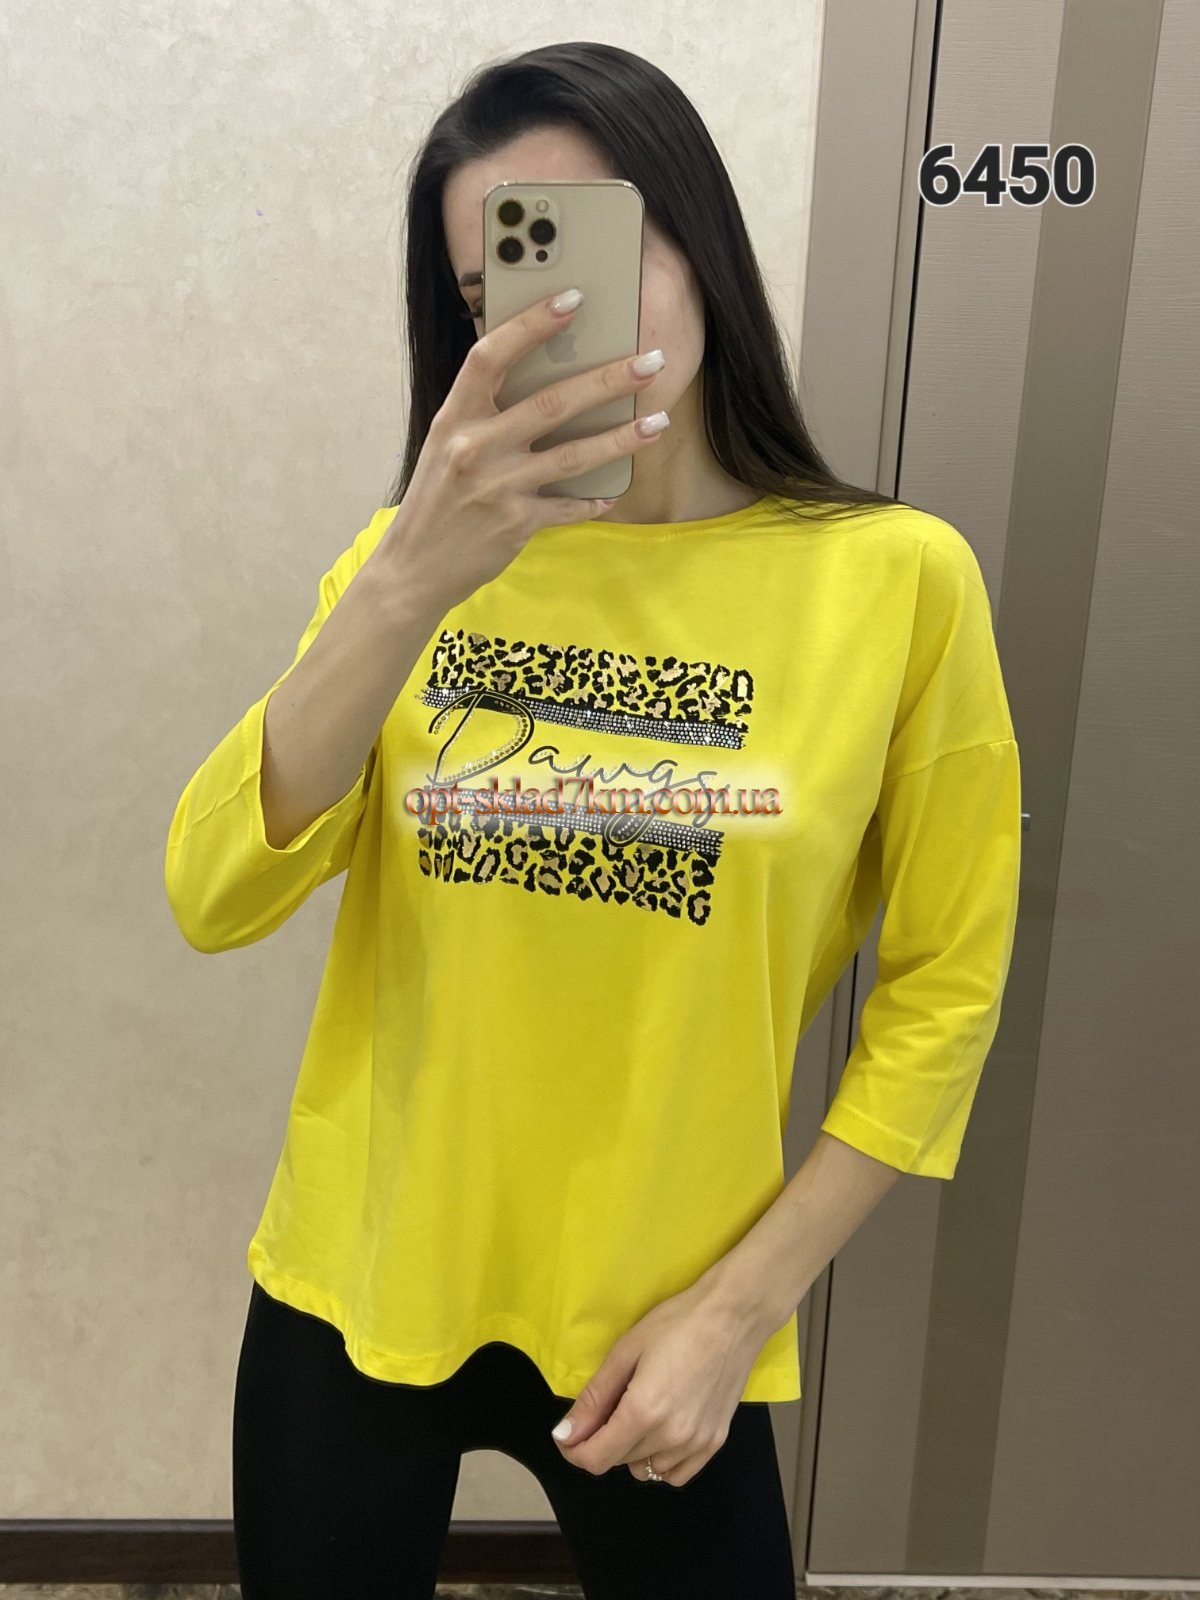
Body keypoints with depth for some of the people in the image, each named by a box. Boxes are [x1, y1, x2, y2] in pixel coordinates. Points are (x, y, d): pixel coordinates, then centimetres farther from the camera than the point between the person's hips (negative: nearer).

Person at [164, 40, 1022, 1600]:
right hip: (353, 1295, 2)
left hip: (658, 1334, -1)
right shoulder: (423, 557, -3)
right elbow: (215, 900, -14)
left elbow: (942, 991, -5)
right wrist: (407, 582, -27)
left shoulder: (897, 578, -10)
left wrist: (738, 1306, -8)